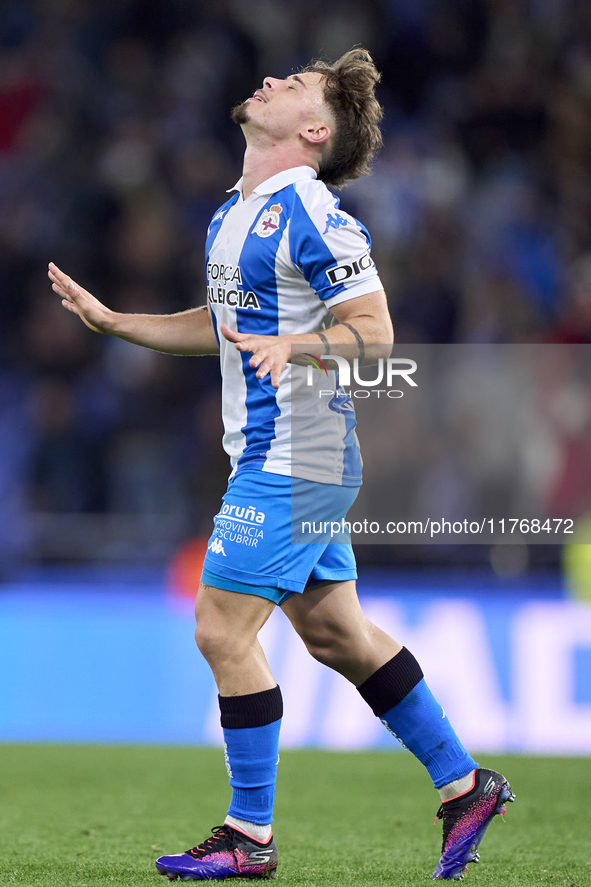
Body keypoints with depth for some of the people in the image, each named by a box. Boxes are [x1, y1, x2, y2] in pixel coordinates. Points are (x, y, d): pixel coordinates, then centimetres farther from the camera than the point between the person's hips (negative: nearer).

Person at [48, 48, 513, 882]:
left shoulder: (311, 218, -16)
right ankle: (464, 786, 22)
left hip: (291, 462, -9)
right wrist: (111, 319, 19)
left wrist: (290, 346, -33)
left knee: (222, 631, -7)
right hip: (272, 459, 9)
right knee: (337, 634, 13)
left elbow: (374, 331, -17)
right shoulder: (232, 215, 13)